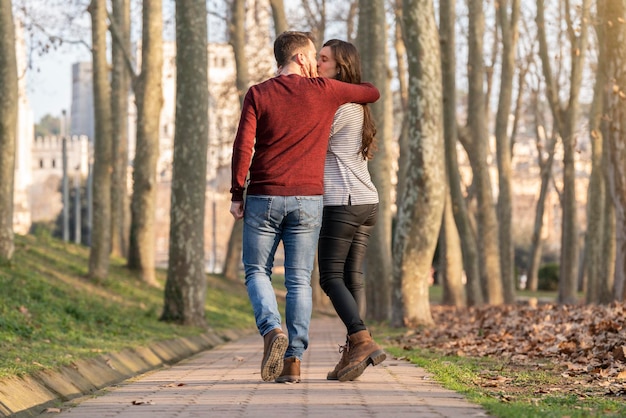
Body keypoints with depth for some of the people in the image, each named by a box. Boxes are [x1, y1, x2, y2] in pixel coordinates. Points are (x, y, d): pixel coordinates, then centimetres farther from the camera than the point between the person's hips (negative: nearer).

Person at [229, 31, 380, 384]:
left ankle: (272, 329, -15)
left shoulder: (258, 95, 0)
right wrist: (349, 86, 37)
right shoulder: (324, 91, 1)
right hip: (307, 199, 0)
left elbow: (243, 147, -8)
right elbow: (373, 93, 16)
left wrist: (237, 194, 0)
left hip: (263, 198, 0)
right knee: (299, 280, 4)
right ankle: (293, 359, -2)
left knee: (257, 271, 11)